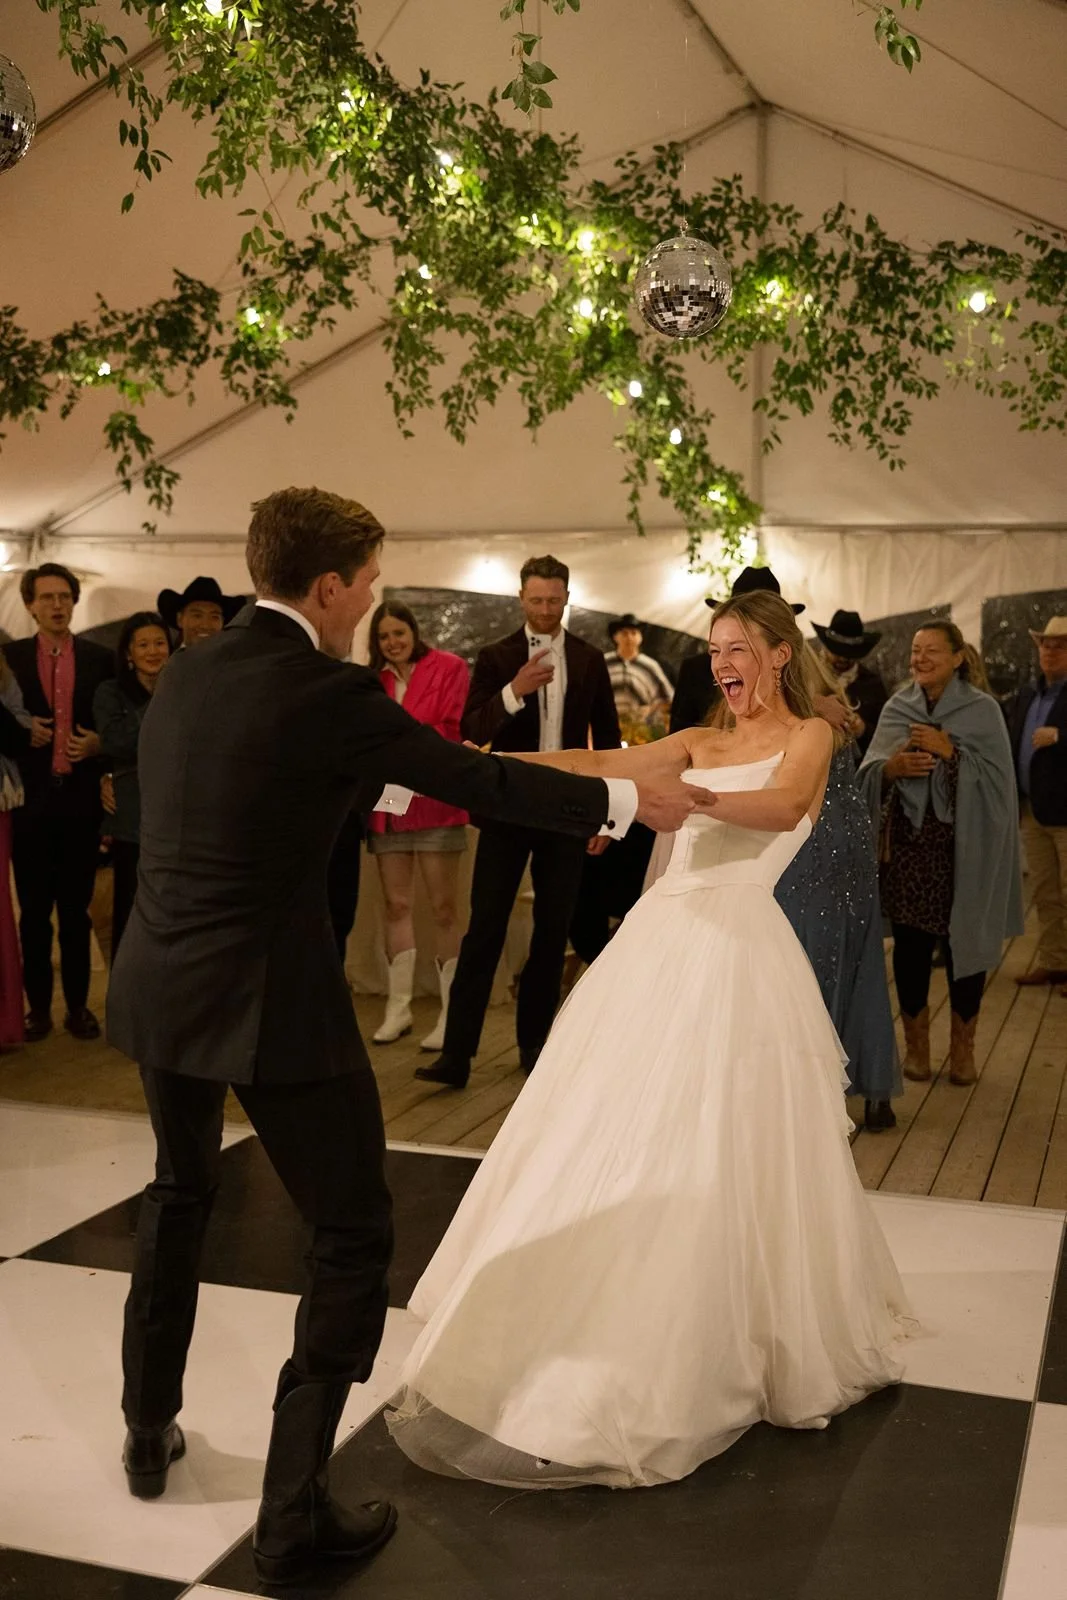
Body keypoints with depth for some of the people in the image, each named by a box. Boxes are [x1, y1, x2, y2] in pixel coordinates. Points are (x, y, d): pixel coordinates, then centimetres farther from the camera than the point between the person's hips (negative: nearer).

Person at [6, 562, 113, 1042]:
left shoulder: (100, 658, 4)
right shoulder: (11, 657, 3)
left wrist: (98, 743, -11)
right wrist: (21, 733, -13)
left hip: (81, 800, 0)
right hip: (31, 801, 0)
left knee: (76, 910, 8)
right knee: (34, 910, 7)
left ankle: (78, 1004, 17)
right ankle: (38, 1005, 17)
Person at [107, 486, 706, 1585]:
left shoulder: (184, 671, 7)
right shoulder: (329, 691, -15)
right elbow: (482, 781, -8)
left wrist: (391, 783, 33)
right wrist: (629, 801, 4)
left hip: (157, 988, 8)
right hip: (268, 1001, -8)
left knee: (179, 1193, 30)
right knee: (351, 1237, 8)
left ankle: (149, 1432, 44)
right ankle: (292, 1514, 12)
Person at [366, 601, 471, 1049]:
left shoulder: (448, 667, -1)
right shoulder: (374, 680, 12)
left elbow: (452, 730, -7)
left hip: (434, 801, -4)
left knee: (443, 907, 0)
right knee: (395, 904, 7)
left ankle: (451, 1013, 6)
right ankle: (398, 1008, 15)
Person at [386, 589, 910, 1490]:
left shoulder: (809, 736, 4)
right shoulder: (699, 743, 19)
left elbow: (783, 808, -17)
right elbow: (601, 763, 6)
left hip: (735, 947, -6)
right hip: (660, 940, 6)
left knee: (714, 1157, -3)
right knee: (613, 1139, 7)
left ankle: (723, 1350, 15)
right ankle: (611, 1339, 22)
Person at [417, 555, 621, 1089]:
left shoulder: (589, 660, 5)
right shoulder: (495, 658, 0)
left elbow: (607, 738, 10)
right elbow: (471, 732, -9)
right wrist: (514, 691, -25)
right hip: (508, 807, -2)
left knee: (552, 933, 8)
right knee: (484, 930, -4)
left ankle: (534, 1041, 21)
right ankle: (456, 1052, -2)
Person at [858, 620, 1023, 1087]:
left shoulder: (983, 710, -1)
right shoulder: (896, 708, 7)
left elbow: (997, 777, -8)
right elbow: (869, 773, 3)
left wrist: (950, 752, -17)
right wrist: (889, 767, -17)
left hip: (964, 846, -2)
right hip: (907, 843, 2)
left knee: (962, 941, 2)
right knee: (909, 943, 4)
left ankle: (963, 1045, 18)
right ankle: (916, 1043, 19)